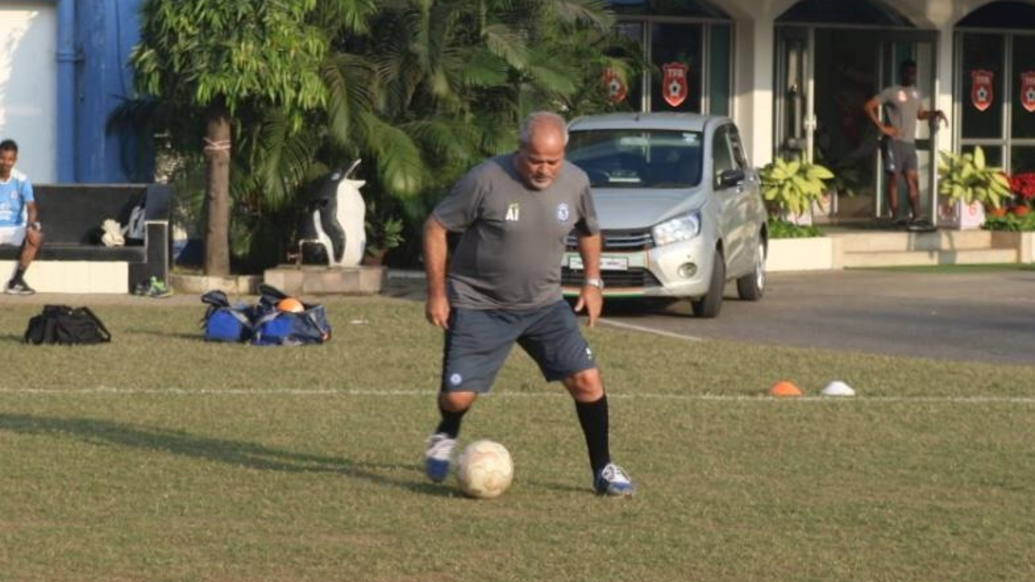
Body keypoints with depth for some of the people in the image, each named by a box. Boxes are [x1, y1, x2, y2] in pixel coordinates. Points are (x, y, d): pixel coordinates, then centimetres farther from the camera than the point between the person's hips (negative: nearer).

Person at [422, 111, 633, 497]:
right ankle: (445, 438, 30)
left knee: (586, 380, -10)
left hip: (544, 305, 3)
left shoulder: (575, 182, -5)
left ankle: (603, 470, 7)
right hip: (478, 306, -3)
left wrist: (592, 281, 10)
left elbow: (589, 230, 17)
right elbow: (435, 227, -11)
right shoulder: (487, 180, -20)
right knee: (457, 396, -7)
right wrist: (436, 293, -10)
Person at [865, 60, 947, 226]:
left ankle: (916, 216, -3)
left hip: (910, 143, 6)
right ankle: (895, 218, -2)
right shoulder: (892, 92, -6)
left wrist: (935, 114, 9)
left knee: (913, 180, 0)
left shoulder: (916, 94, 15)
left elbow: (920, 114, 28)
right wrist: (882, 127, -14)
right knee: (894, 179, -4)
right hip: (894, 142, -6)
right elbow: (869, 106, -9)